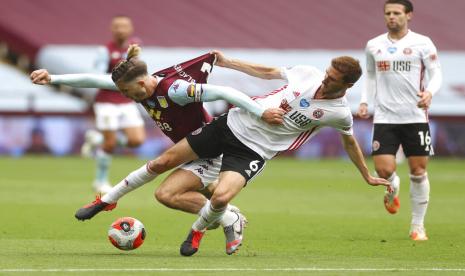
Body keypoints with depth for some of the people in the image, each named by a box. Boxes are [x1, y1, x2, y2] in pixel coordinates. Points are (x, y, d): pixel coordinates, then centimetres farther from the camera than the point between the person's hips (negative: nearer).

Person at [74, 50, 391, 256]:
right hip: (234, 123, 3)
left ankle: (197, 231, 9)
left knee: (221, 197, -27)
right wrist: (227, 62, 11)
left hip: (253, 151, -3)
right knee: (164, 161, 3)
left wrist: (368, 176, 19)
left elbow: (350, 142, 10)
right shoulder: (308, 73, -6)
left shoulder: (340, 113, -11)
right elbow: (270, 71, 11)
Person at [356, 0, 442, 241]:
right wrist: (364, 101, 7)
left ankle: (418, 226, 12)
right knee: (383, 170, -10)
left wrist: (429, 92, -22)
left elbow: (436, 73, -3)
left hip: (415, 117, -2)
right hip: (384, 117, 2)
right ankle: (393, 188, 28)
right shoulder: (374, 46, 9)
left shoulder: (422, 43, -1)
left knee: (418, 171, 0)